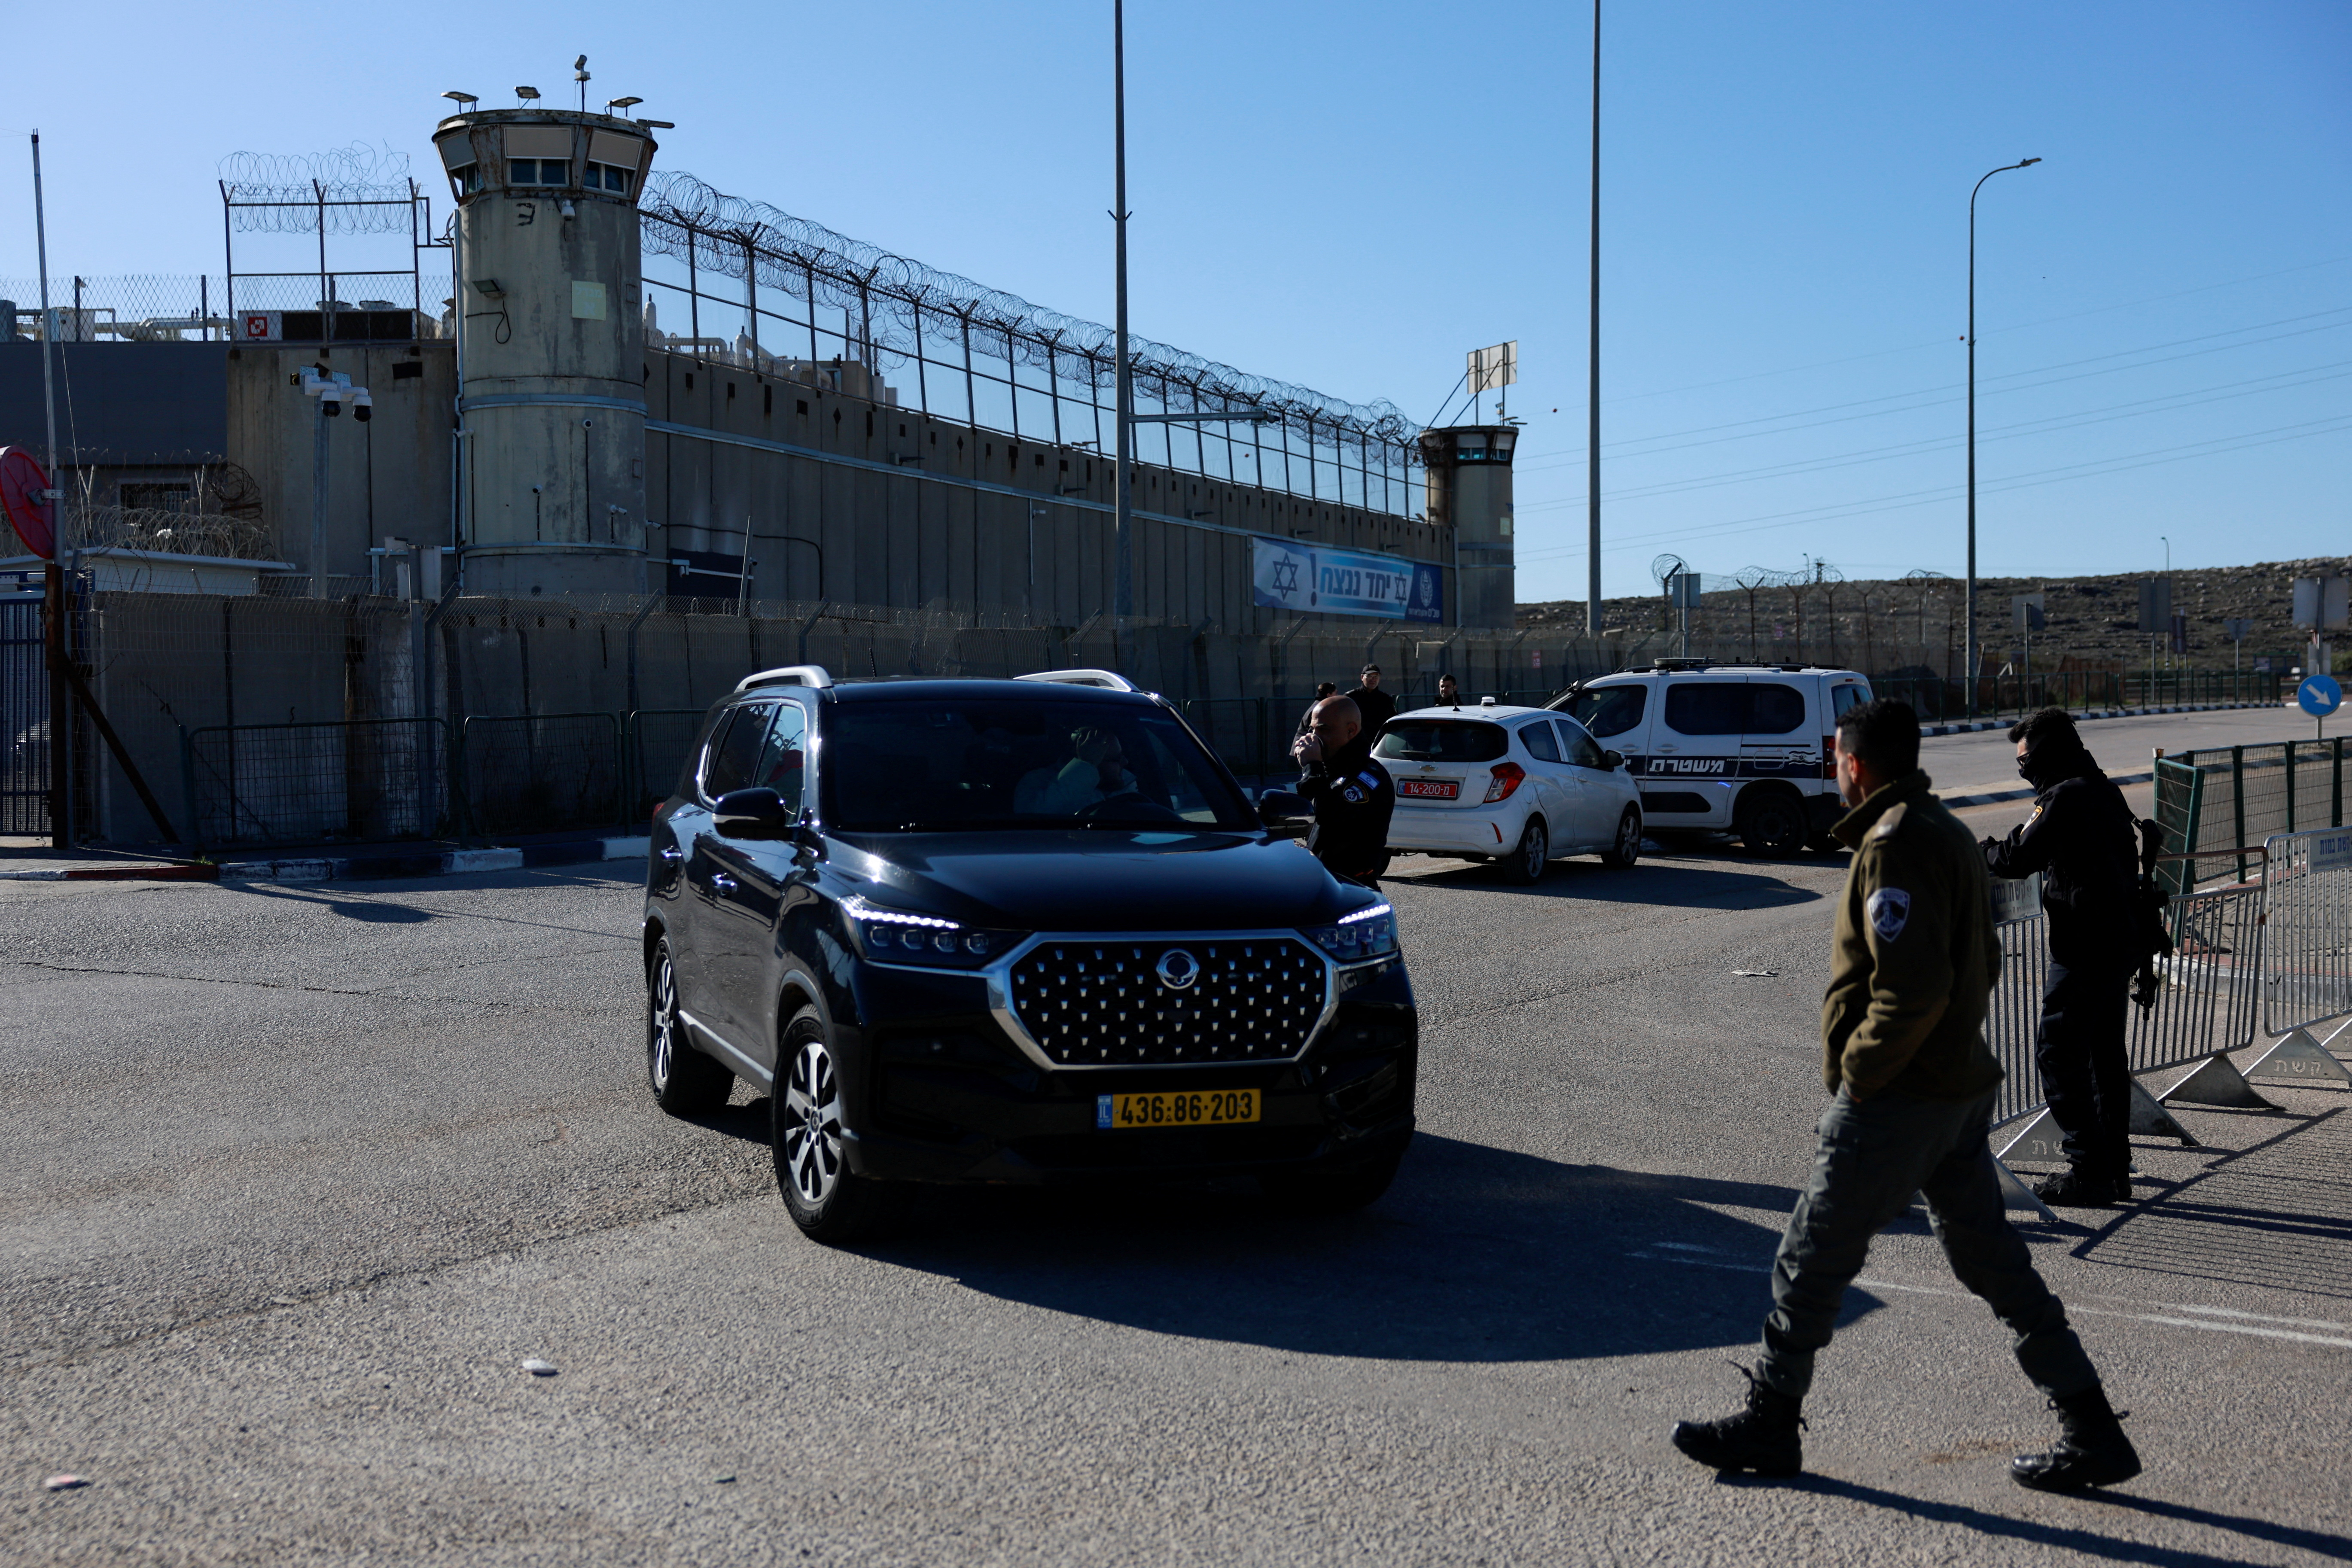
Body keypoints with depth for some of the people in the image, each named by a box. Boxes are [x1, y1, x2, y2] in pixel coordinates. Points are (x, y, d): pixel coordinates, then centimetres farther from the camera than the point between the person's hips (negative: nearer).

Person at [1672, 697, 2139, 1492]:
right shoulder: (1948, 832, 13)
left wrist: (1858, 1073, -16)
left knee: (1810, 1263, 3)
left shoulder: (1894, 844, -18)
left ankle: (1767, 1425, 17)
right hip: (1961, 1088, 10)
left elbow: (1913, 989, -26)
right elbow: (1981, 966, 21)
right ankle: (2092, 1434, 15)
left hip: (1896, 1099, -10)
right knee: (1992, 1261, 14)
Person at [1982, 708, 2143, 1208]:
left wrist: (1974, 851, 0)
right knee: (2106, 1054, 15)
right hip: (2121, 942, 10)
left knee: (2059, 1053, -5)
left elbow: (2019, 858, -18)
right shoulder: (2105, 791, 14)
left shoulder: (2063, 797, -15)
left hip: (2084, 948, -10)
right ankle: (2115, 1168, 21)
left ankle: (2088, 1171, -5)